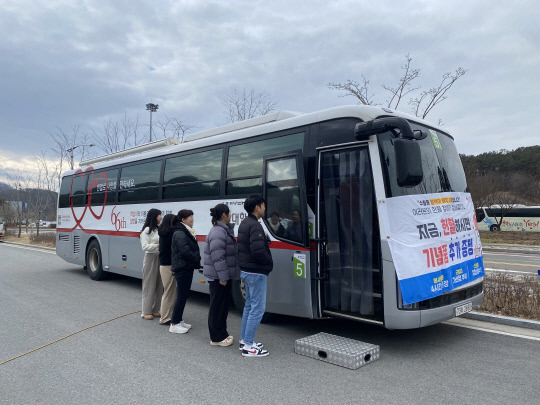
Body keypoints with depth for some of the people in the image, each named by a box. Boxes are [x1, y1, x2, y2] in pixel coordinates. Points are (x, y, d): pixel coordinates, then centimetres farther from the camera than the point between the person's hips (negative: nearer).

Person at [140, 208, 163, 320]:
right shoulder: (147, 230, -8)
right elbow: (145, 246, -13)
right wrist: (158, 245, -22)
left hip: (160, 258, 7)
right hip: (150, 258, -7)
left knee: (159, 285, 9)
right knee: (149, 286, -1)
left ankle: (155, 310, 19)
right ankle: (146, 312, 7)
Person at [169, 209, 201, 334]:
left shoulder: (186, 232, 15)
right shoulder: (180, 234, -17)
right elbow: (186, 252, -24)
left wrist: (197, 260, 0)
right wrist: (198, 260, -12)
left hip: (186, 268, 10)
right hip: (182, 268, -10)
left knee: (183, 295, 16)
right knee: (182, 296, -3)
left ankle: (179, 320, 27)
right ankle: (174, 324, 7)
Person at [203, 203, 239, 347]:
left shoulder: (224, 230, 15)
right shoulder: (218, 232, -20)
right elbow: (218, 257, -25)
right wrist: (223, 277, -24)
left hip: (223, 276, 11)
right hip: (218, 276, -11)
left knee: (223, 304, 18)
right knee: (218, 306, -1)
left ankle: (221, 333, 30)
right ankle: (217, 338, 10)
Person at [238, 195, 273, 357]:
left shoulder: (244, 223, 13)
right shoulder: (255, 226, -20)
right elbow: (258, 251, -28)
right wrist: (269, 263, -12)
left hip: (245, 270, 11)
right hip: (256, 272, -11)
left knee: (249, 306, 18)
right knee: (258, 308, -4)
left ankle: (244, 340, 27)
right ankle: (248, 347, 2)